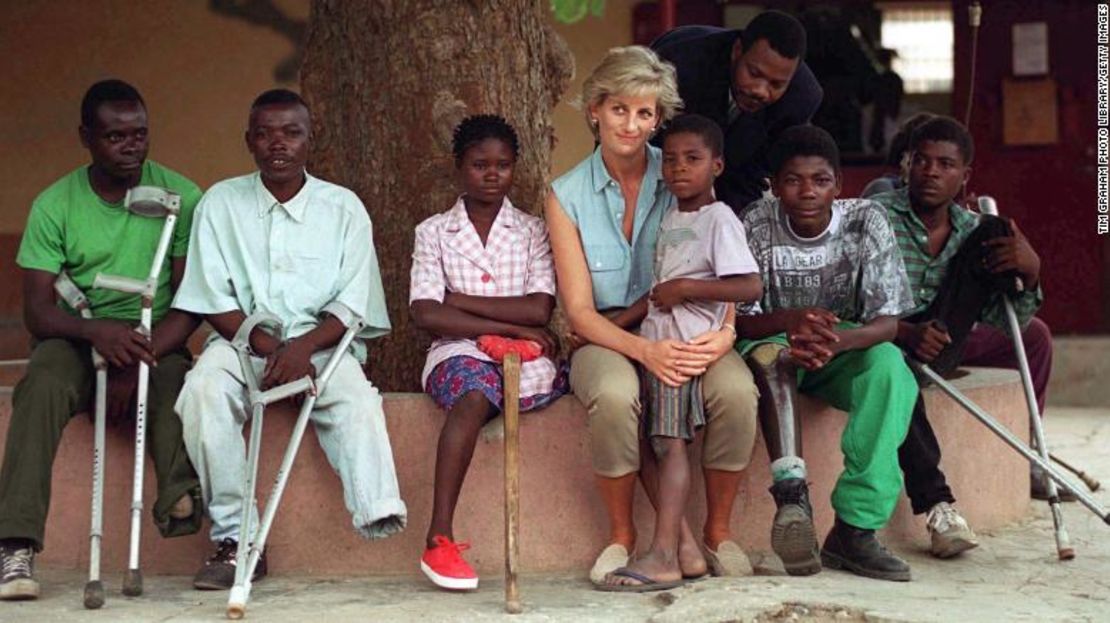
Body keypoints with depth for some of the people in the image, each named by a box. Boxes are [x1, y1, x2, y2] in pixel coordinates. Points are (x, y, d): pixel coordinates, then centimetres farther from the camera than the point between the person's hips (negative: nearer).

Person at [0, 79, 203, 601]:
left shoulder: (181, 197, -1)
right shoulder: (55, 205, 0)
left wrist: (139, 360, -23)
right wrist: (96, 330, -29)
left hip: (156, 341, 0)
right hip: (77, 341, 0)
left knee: (173, 377, -34)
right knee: (44, 380, -32)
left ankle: (182, 501, -50)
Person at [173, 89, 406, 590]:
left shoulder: (343, 207, 7)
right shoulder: (221, 203, 8)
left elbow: (352, 305, 2)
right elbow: (214, 302, 2)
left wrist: (304, 346, -17)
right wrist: (266, 346, -14)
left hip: (320, 341, 0)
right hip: (242, 339, 0)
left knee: (356, 396, -33)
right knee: (205, 385, -32)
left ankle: (378, 512, -51)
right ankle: (234, 538, -29)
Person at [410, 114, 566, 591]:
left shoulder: (533, 231, 13)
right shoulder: (433, 232, 10)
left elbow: (539, 310, -3)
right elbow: (426, 314, -5)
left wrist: (458, 300, -3)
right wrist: (511, 326, -10)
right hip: (458, 353, -3)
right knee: (475, 392, -35)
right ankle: (439, 538, -42)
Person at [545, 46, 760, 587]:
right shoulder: (568, 196, 1)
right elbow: (579, 311, -5)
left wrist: (726, 331, -22)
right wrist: (644, 349, -24)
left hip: (687, 332, 1)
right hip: (606, 338, -1)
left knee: (736, 391, -32)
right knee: (615, 395, -37)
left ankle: (717, 531, -8)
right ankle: (622, 534, -12)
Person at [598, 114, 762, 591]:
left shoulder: (719, 220, -6)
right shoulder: (669, 217, 19)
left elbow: (751, 286, -17)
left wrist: (686, 287, -16)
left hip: (688, 345, -9)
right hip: (653, 342, 9)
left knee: (670, 441, -16)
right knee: (647, 441, 1)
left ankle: (664, 557, -21)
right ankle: (675, 538, 6)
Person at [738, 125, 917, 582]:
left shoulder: (865, 221, -14)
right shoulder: (756, 227, -15)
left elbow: (890, 320, -19)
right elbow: (739, 318, -17)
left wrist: (838, 340, -41)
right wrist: (789, 321, -40)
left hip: (846, 348, 1)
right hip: (775, 342, -1)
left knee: (890, 365, -32)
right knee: (767, 355, -36)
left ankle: (855, 527, -32)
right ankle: (791, 496, -46)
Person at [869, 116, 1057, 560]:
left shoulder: (972, 230, 7)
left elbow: (1005, 328, 2)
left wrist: (1030, 272, -18)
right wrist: (907, 334, -33)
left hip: (944, 338, 5)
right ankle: (935, 504, -39)